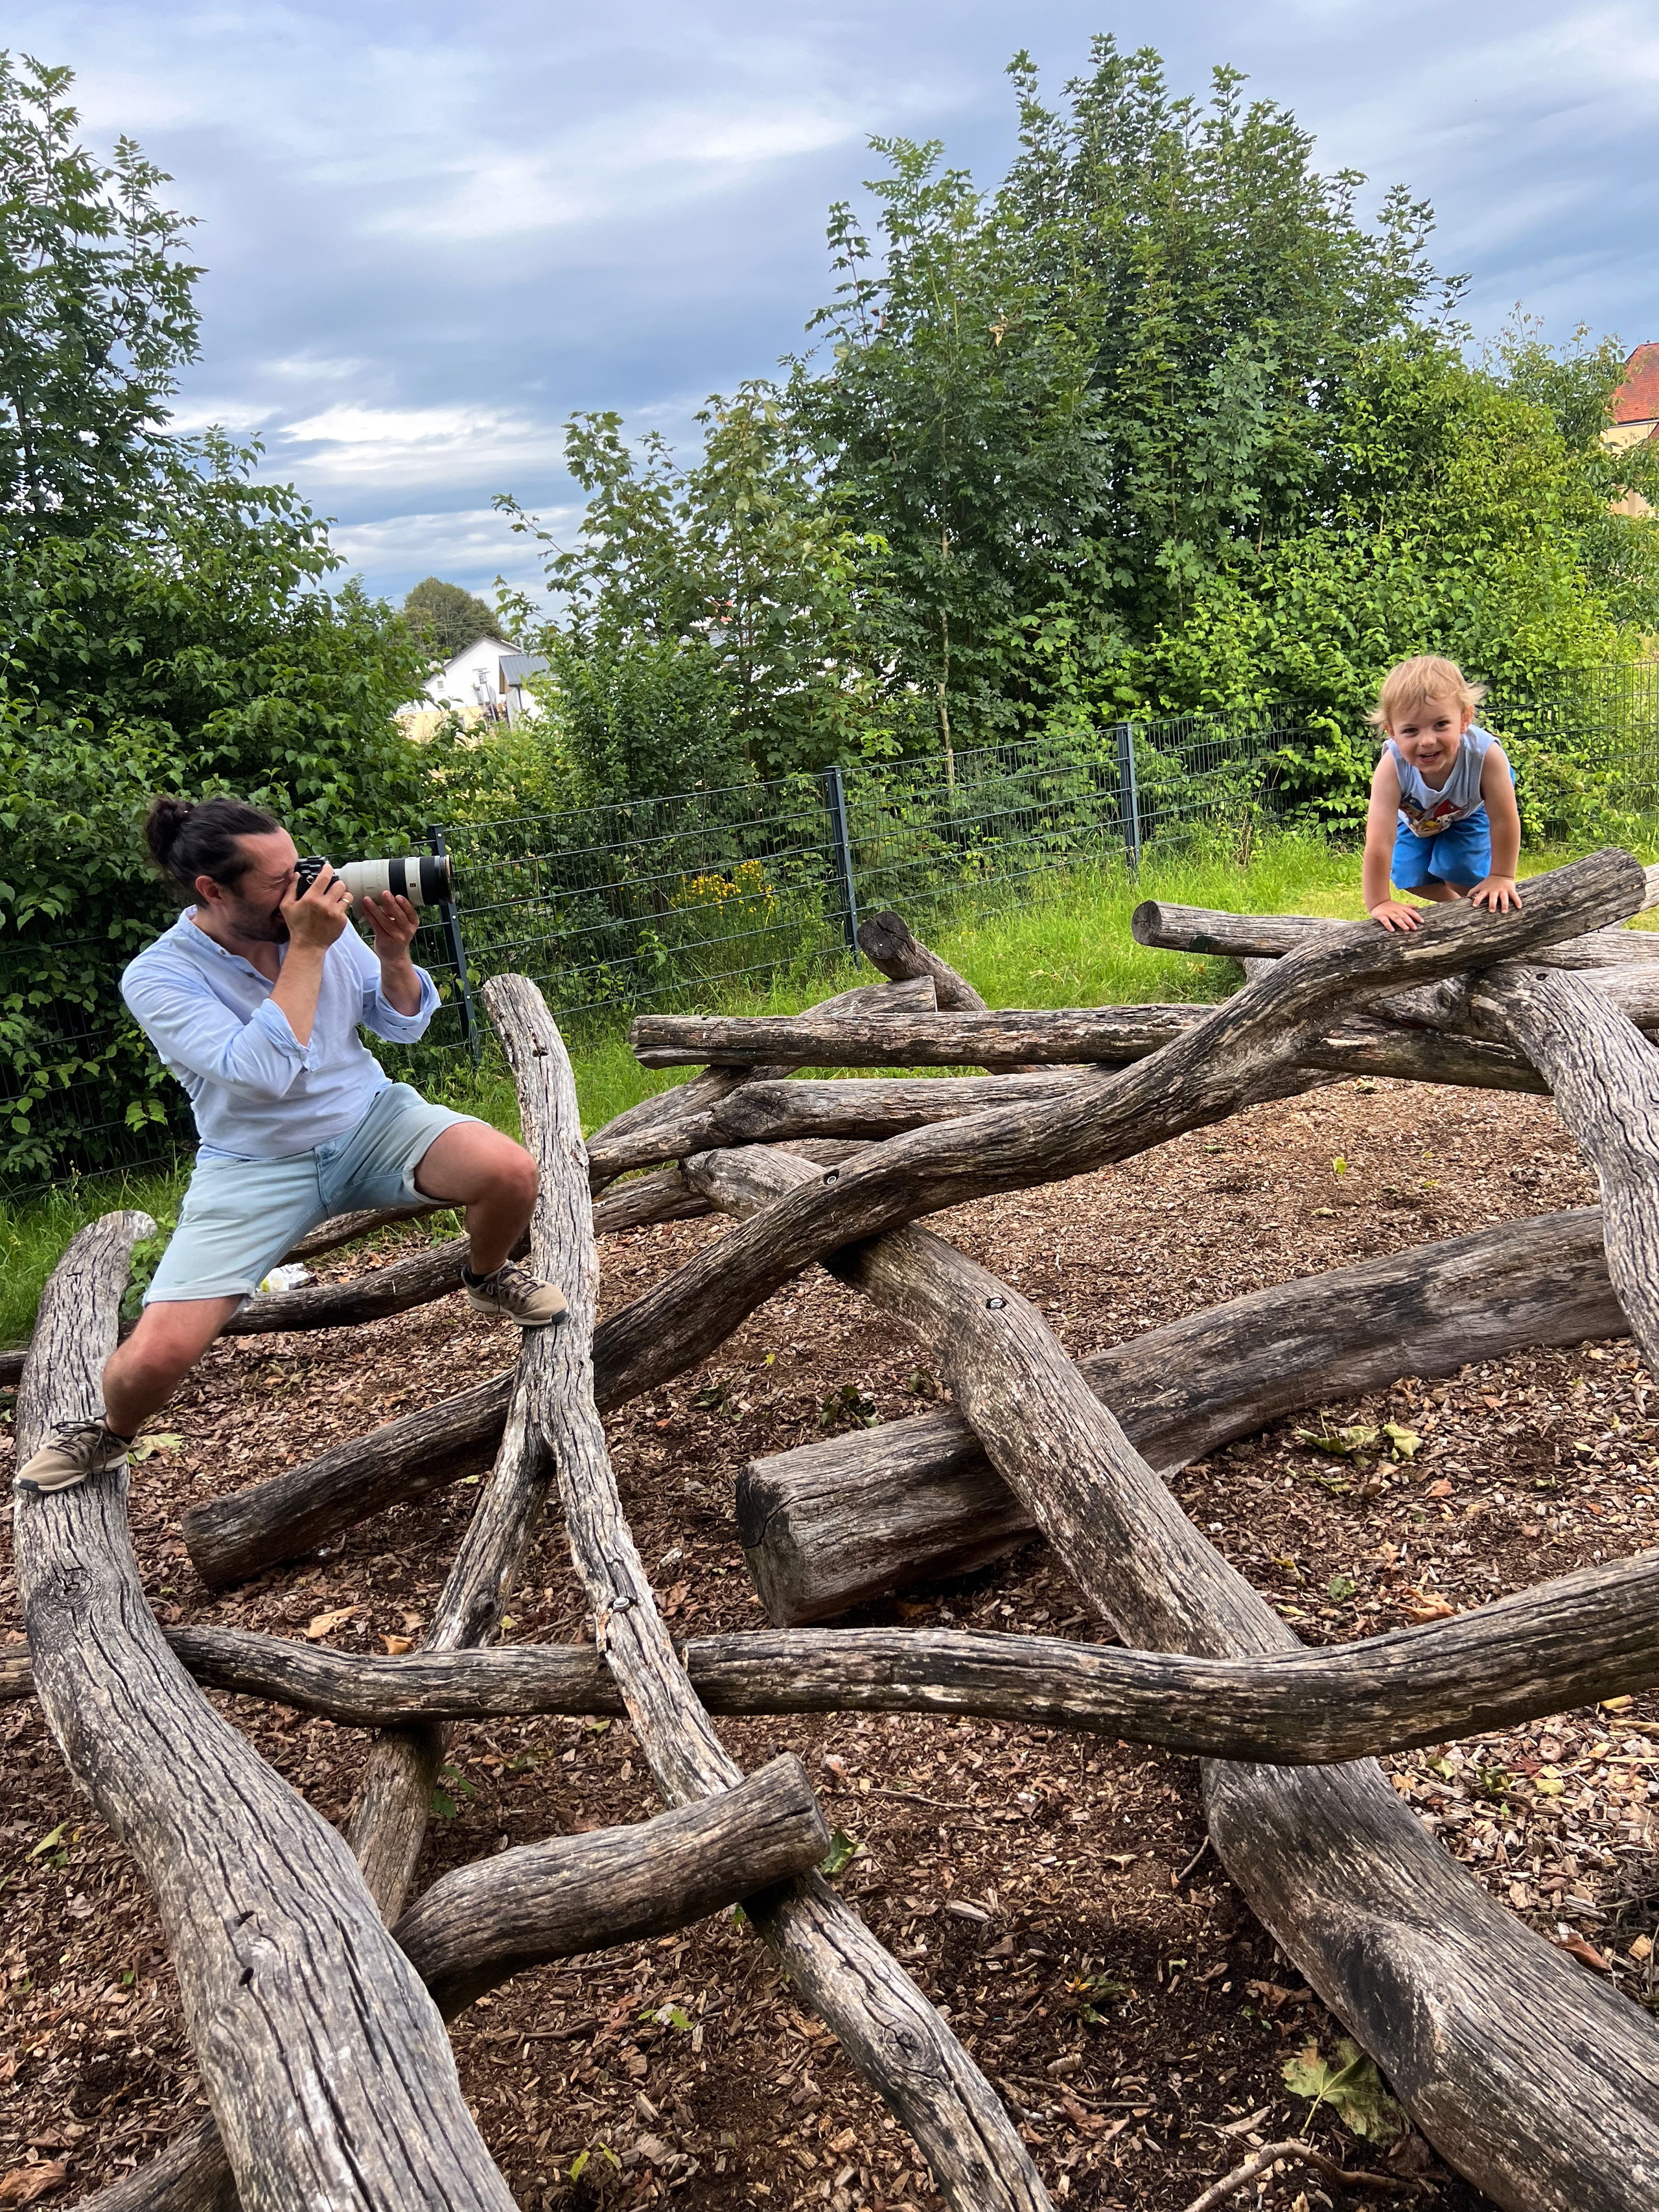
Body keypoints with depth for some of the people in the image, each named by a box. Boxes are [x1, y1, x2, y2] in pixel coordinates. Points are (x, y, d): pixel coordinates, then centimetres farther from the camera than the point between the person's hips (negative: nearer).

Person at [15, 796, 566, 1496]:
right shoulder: (157, 978, -17)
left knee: (510, 1172, -25)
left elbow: (403, 1026, 4)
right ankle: (109, 1432, 22)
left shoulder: (322, 919, -7)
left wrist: (393, 954, -16)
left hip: (372, 1123, 3)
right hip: (256, 1168, -2)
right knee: (155, 1356, -16)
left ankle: (488, 1278, 11)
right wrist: (306, 951, -29)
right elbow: (264, 1072, -31)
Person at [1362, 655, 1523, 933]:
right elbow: (1378, 843, -44)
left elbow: (1504, 820, -29)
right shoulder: (1392, 766, -44)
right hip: (1416, 816, 1)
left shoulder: (1485, 755, -44)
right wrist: (1379, 903, -43)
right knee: (1409, 876, -6)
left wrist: (1501, 877, -20)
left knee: (1462, 873, -15)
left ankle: (1469, 906, 19)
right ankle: (1449, 902, 26)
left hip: (1470, 811, -1)